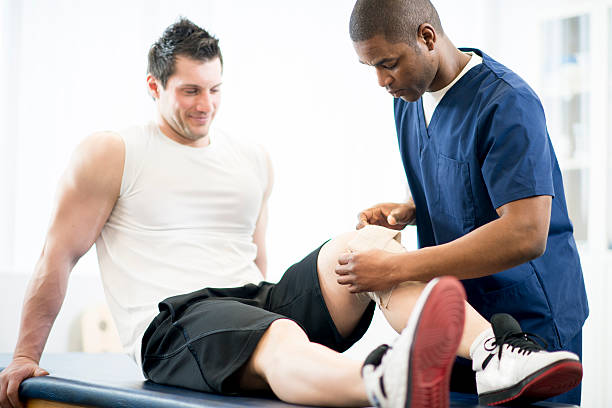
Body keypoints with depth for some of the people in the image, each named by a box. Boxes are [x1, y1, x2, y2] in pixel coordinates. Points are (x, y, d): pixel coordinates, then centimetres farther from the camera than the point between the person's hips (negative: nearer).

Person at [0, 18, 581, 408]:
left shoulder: (252, 160, 22)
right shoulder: (109, 155, 7)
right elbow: (58, 258, 6)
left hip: (254, 300, 6)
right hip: (171, 323, -5)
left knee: (366, 242, -20)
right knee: (281, 338, -40)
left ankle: (495, 353, -42)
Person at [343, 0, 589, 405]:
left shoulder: (506, 103, -21)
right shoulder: (409, 98, 5)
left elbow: (526, 235, -29)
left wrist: (396, 268, -29)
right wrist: (407, 211, -3)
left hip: (528, 321, -7)